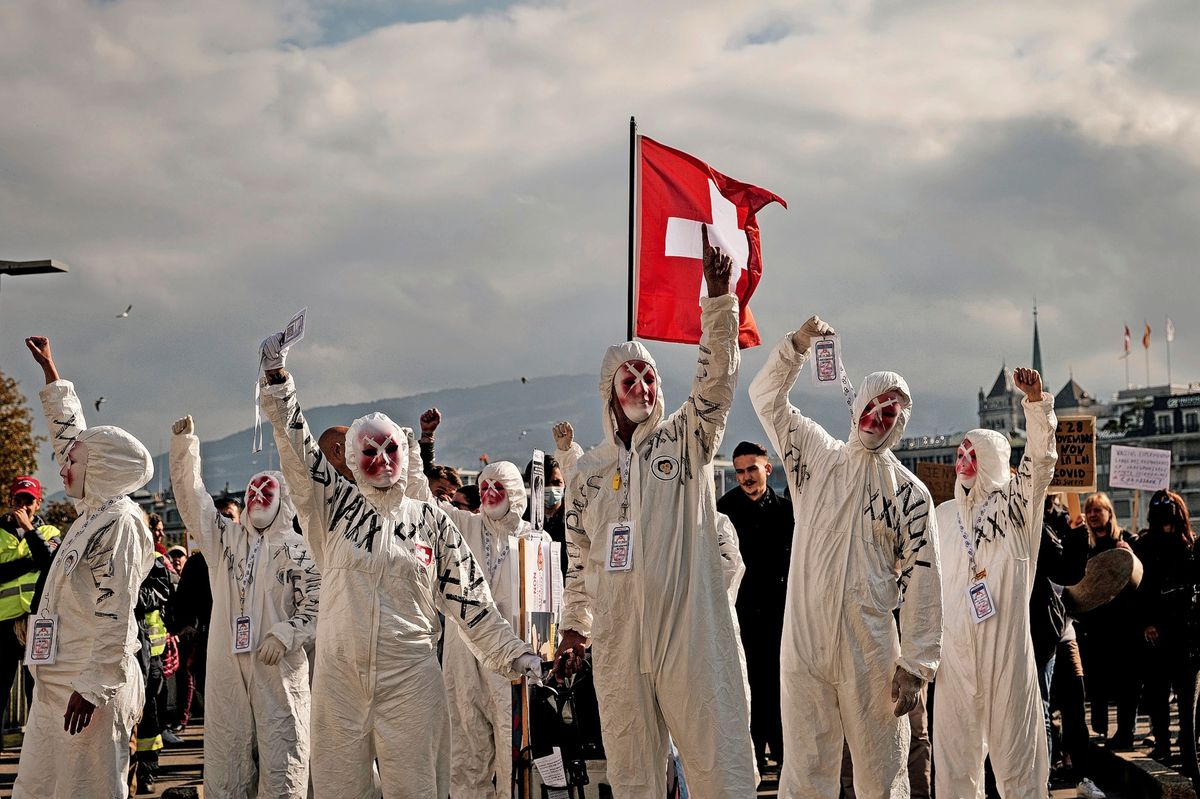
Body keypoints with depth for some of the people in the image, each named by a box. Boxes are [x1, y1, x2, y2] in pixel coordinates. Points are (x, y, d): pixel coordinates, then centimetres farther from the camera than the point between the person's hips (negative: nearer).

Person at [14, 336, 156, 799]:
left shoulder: (119, 524, -14)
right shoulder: (94, 513, 13)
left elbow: (116, 617, -19)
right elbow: (71, 436, 26)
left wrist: (92, 688, -21)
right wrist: (49, 371, 32)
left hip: (90, 685, -9)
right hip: (57, 684, 9)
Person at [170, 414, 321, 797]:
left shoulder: (299, 550, 2)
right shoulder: (227, 538, 13)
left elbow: (316, 609, 0)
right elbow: (192, 498, 6)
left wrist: (283, 635, -15)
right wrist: (185, 444, -3)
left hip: (278, 669, -3)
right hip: (226, 666, 4)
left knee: (280, 757, -3)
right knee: (225, 757, 6)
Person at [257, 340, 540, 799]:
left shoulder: (431, 520, 8)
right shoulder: (336, 507, 8)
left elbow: (470, 599, 9)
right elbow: (297, 450, -1)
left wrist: (513, 653, 3)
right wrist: (277, 379, -11)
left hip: (409, 679, -1)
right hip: (338, 677, 1)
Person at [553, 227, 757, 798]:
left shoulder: (685, 440, 7)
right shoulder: (588, 472, 16)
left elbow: (717, 376, -8)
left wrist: (718, 298, -20)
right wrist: (573, 628, 19)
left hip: (694, 636, -3)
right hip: (618, 644, 3)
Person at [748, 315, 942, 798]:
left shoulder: (910, 492, 4)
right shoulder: (816, 455, 11)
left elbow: (921, 582, 0)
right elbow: (766, 396, 15)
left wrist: (916, 664, -6)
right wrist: (797, 345, 0)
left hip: (869, 648, -1)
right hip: (803, 642, 1)